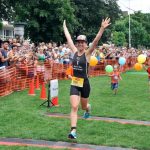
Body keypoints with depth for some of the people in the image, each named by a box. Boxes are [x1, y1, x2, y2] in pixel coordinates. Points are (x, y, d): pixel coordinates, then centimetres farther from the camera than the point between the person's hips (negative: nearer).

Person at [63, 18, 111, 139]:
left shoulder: (87, 53, -8)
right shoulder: (75, 51, 2)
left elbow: (96, 41, -22)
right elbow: (69, 38, 13)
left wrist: (102, 28, -34)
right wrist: (65, 27, 21)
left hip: (84, 83, -2)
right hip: (74, 84, 2)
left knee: (84, 106, 18)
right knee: (74, 107, -10)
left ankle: (88, 109, 56)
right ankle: (73, 130, -11)